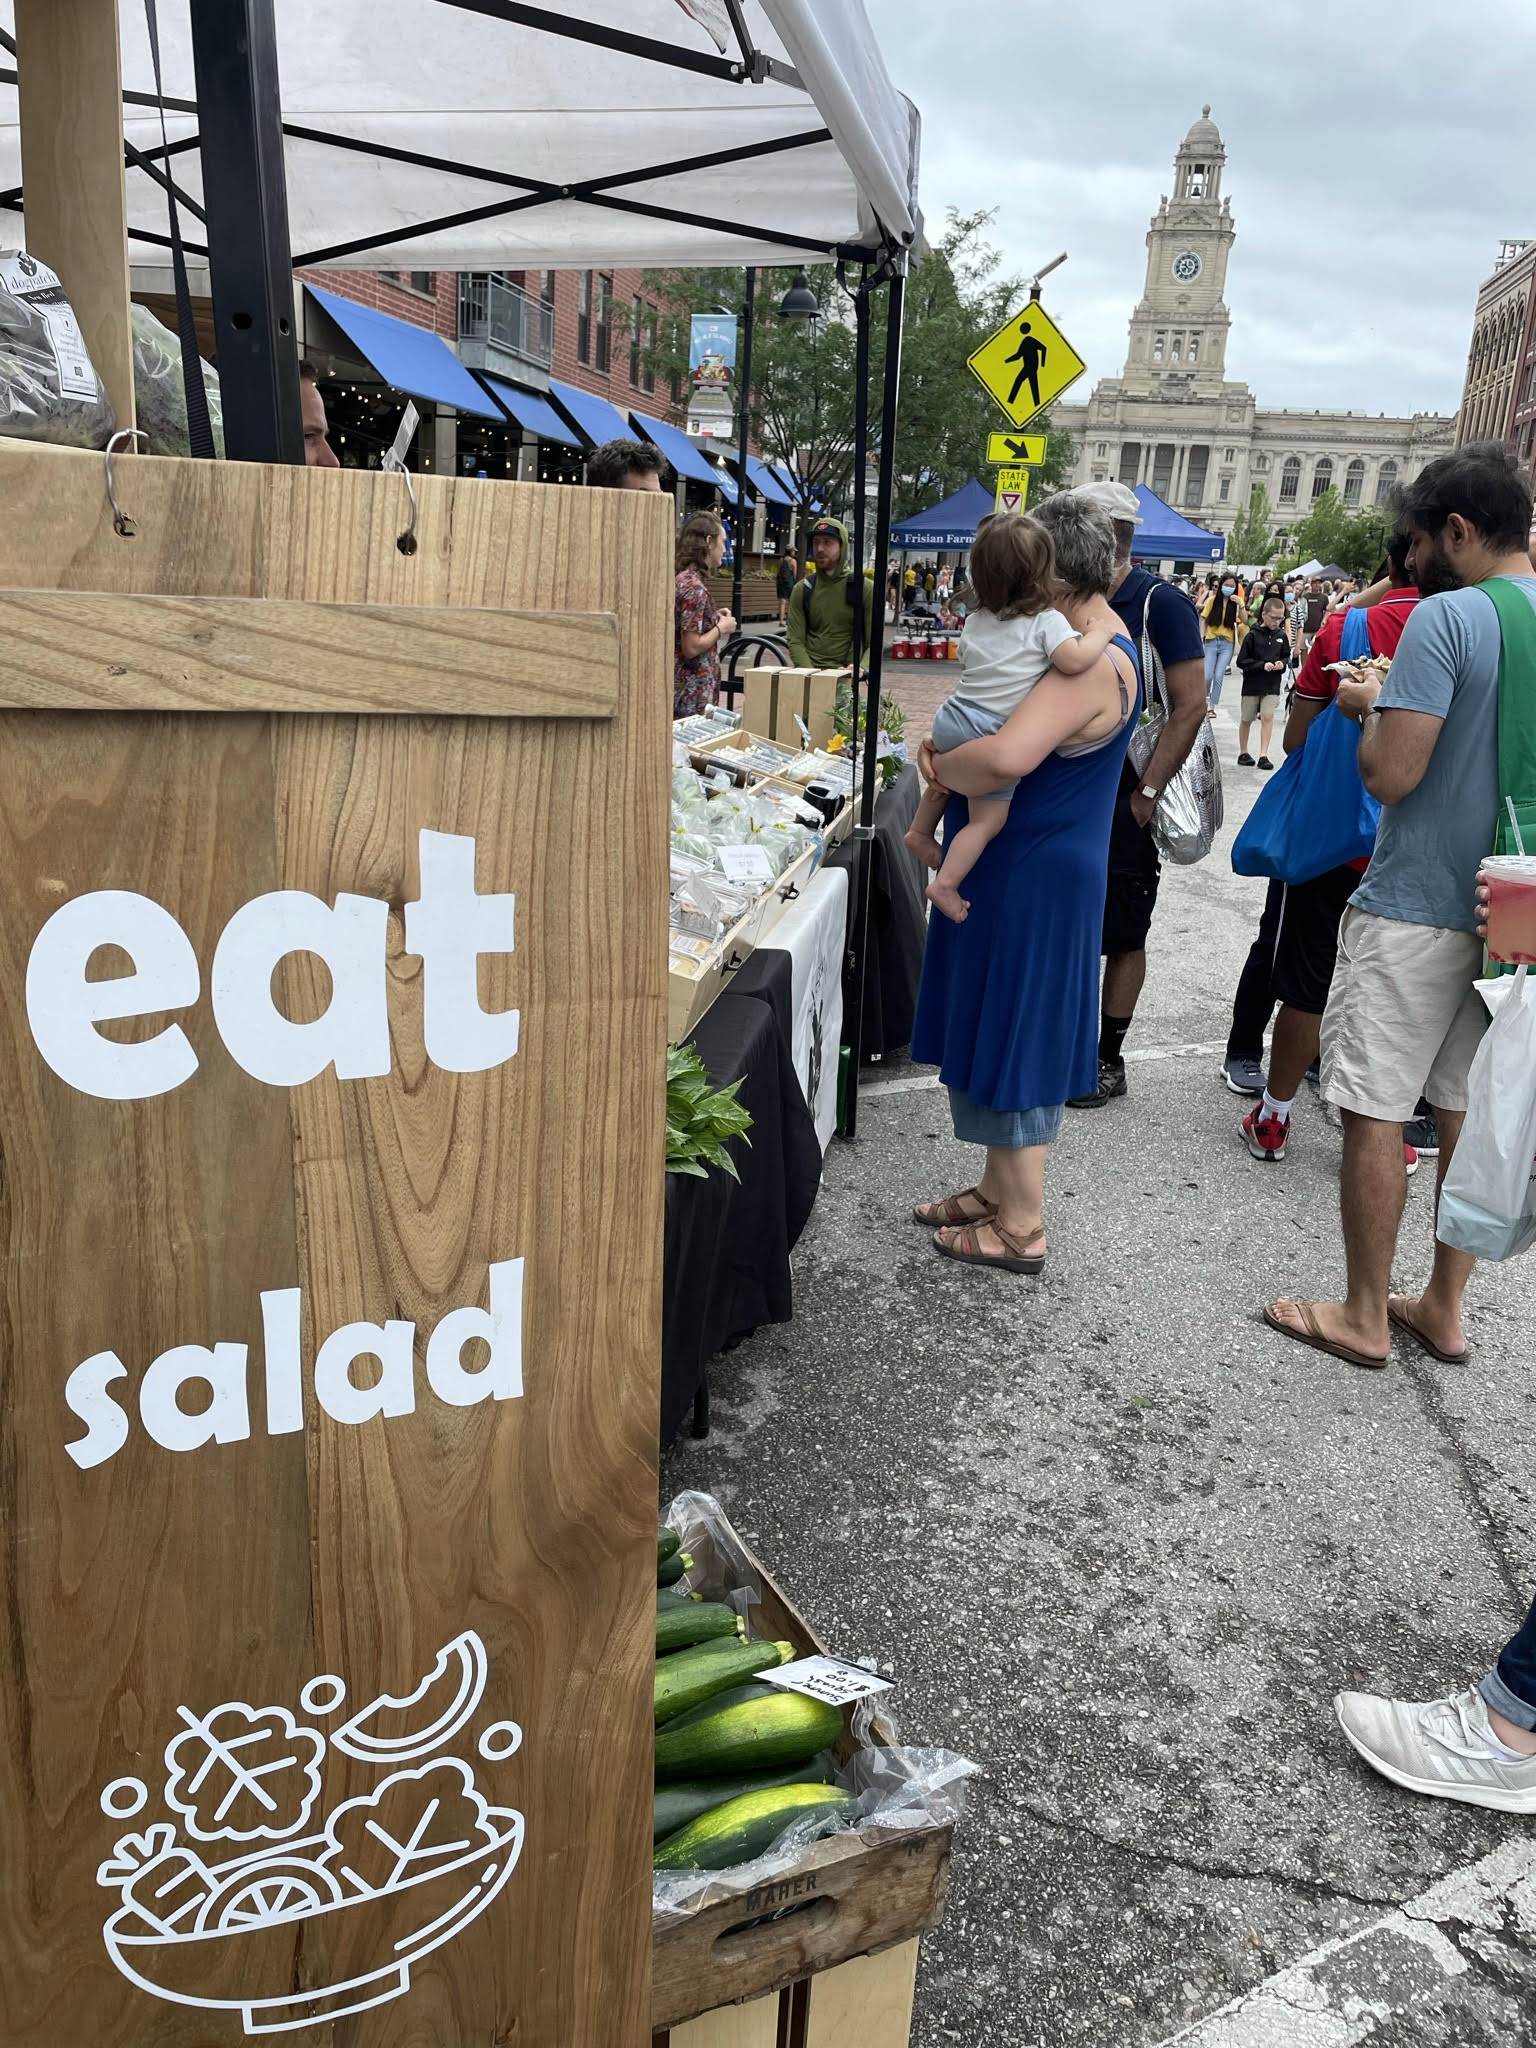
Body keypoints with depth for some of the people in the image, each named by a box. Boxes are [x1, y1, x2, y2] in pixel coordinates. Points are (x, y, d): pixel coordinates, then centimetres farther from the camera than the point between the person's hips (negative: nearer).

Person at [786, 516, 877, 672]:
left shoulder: (865, 588, 3)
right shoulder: (802, 589, 10)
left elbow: (874, 642, -1)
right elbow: (795, 641, 4)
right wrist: (808, 671, -14)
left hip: (848, 675, -2)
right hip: (808, 673, 2)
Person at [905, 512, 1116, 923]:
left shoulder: (975, 622, 10)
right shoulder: (1047, 620, -11)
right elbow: (1074, 661, -25)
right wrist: (1103, 629, -9)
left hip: (952, 720, 7)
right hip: (992, 738, -7)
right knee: (988, 820, 1)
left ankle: (920, 831, 40)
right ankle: (945, 883, -8)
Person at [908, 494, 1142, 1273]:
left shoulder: (1092, 665, -24)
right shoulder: (1090, 645, 11)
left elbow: (1007, 756, -39)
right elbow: (1012, 722, 23)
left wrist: (941, 766, -20)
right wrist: (953, 739, 3)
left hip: (1036, 879, -10)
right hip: (1018, 867, 10)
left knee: (1014, 1038, 0)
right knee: (1000, 1032, 18)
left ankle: (1022, 1228, 13)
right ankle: (999, 1190, 32)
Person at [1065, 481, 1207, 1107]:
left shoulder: (1161, 604, -10)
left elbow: (1191, 705, -14)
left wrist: (1147, 793, -18)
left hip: (1126, 800, -6)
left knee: (1122, 936, 4)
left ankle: (1108, 1060, 15)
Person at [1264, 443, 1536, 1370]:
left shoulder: (1447, 618, -15)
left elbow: (1392, 773, -19)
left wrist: (1376, 706, 0)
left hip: (1416, 908, -7)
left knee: (1375, 1110, 2)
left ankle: (1364, 1318, 12)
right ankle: (1445, 1310, 25)